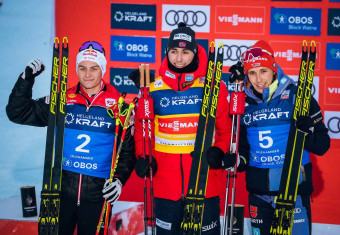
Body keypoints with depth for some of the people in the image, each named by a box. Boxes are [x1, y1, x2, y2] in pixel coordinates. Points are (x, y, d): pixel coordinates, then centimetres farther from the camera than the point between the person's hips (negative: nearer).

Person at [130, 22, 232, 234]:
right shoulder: (154, 87, 3)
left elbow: (226, 127, 4)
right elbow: (142, 127, 11)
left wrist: (219, 150, -12)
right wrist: (143, 156, -2)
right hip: (165, 183, 1)